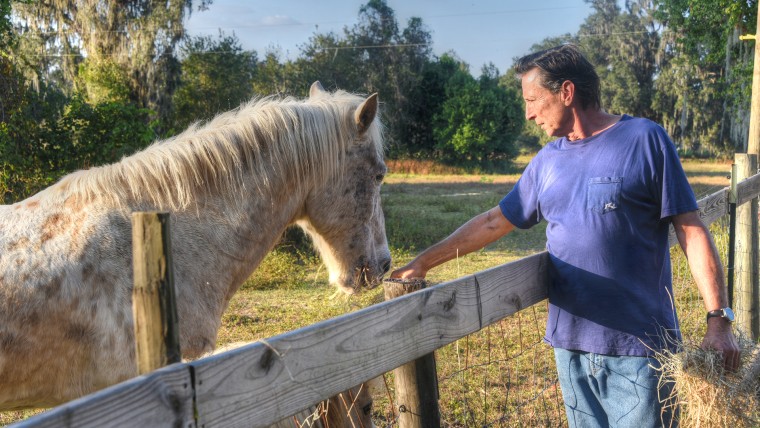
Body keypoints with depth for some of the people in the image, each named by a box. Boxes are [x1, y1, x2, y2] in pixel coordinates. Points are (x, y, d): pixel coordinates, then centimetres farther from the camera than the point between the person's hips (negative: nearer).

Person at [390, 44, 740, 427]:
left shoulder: (645, 140, -5)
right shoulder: (547, 161, 11)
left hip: (637, 346, -5)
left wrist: (719, 319, -12)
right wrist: (423, 263, 18)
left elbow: (692, 231, -6)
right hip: (570, 344, 5)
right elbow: (492, 223, 19)